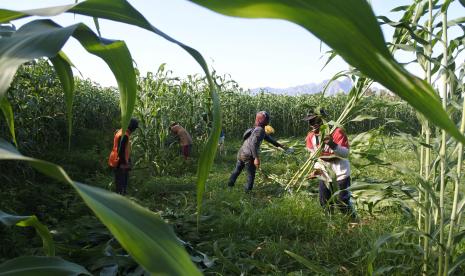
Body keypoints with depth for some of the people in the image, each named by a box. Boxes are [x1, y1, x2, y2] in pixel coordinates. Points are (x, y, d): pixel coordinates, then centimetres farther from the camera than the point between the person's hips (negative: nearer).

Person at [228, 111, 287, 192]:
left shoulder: (257, 129, 15)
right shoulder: (260, 130, -16)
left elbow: (267, 138, 27)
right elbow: (253, 144, -26)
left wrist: (278, 145, 35)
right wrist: (256, 158, -27)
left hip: (241, 153, 9)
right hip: (248, 156, -9)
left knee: (237, 170, 23)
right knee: (251, 175, 8)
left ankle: (230, 185, 36)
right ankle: (248, 191, 15)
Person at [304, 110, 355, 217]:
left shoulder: (336, 132, -23)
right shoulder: (311, 136, -5)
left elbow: (346, 154, -26)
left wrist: (333, 145, -42)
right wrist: (314, 169, -4)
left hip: (340, 169, -5)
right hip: (324, 170, 5)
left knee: (342, 202, -4)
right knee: (325, 202, 13)